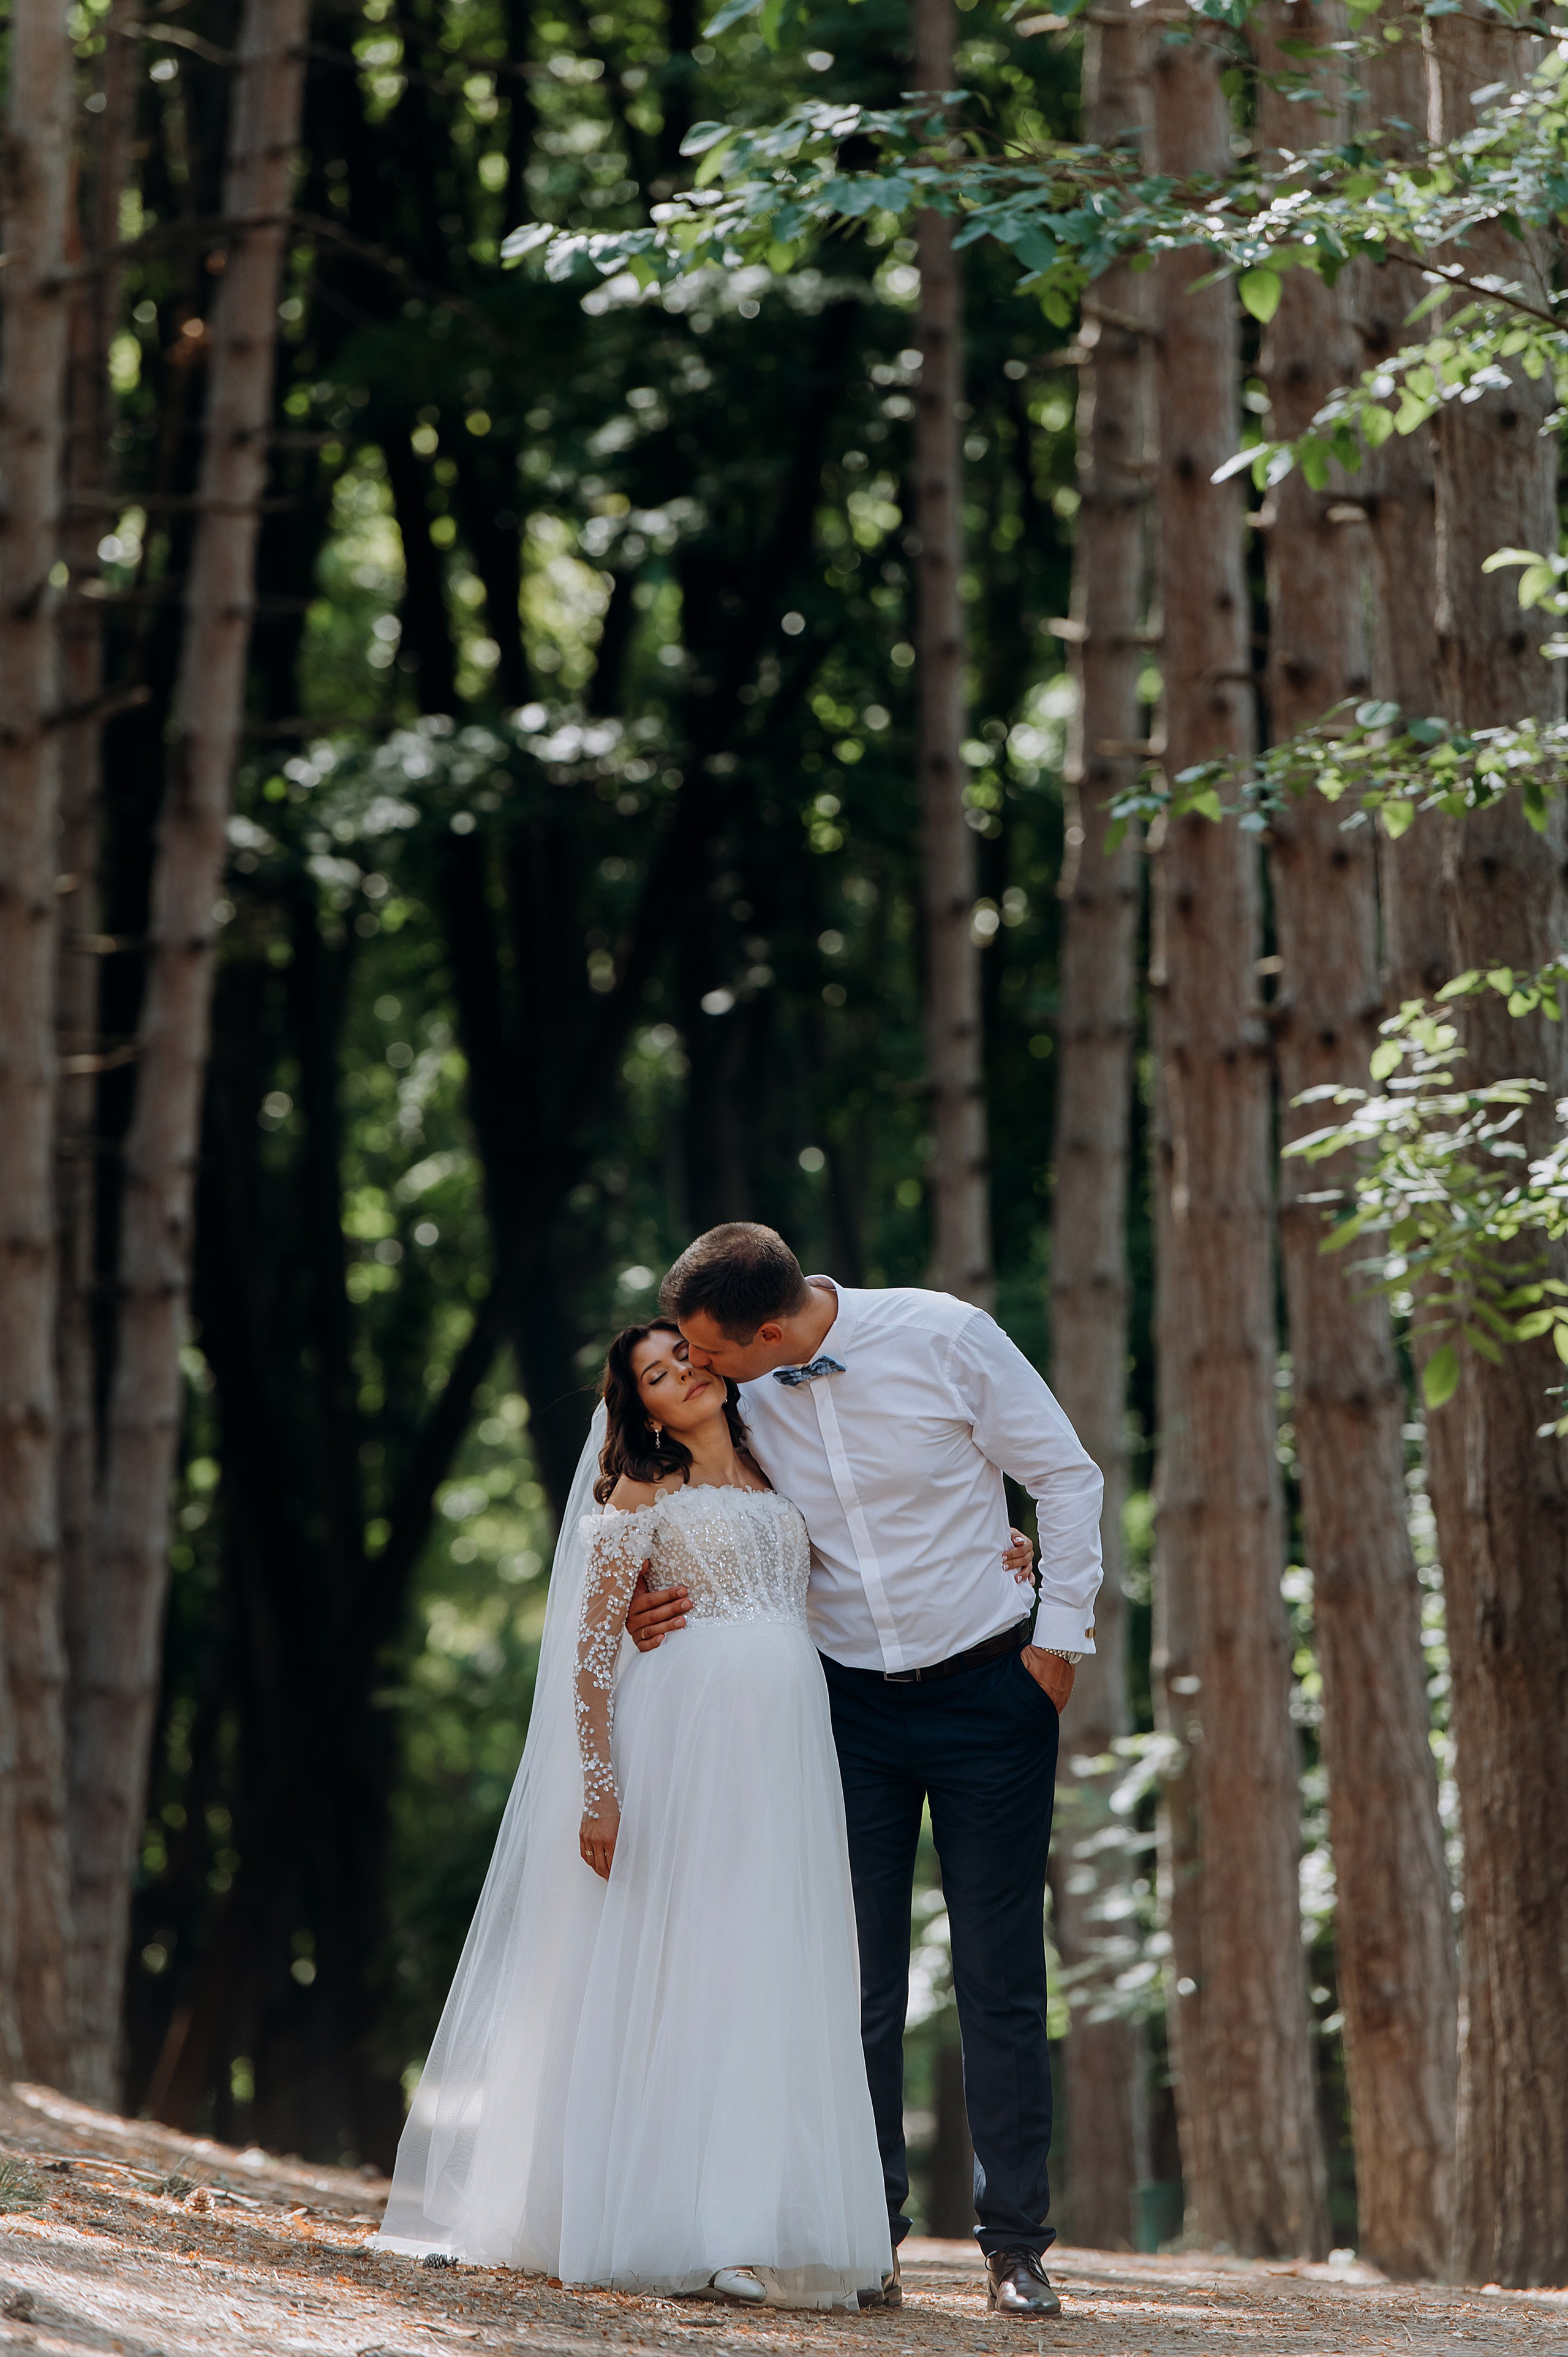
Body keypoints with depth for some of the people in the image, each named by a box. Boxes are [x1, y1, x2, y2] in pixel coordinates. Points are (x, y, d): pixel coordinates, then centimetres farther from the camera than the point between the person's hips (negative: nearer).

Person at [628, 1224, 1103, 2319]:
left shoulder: (945, 1338, -14)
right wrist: (651, 1611, -11)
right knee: (858, 1977, -1)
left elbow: (1067, 1477, -4)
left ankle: (1016, 2246, 1)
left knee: (1001, 1977, -2)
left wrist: (1060, 1638, -6)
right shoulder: (734, 1398, -5)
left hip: (989, 1693, -3)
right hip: (850, 1704, 3)